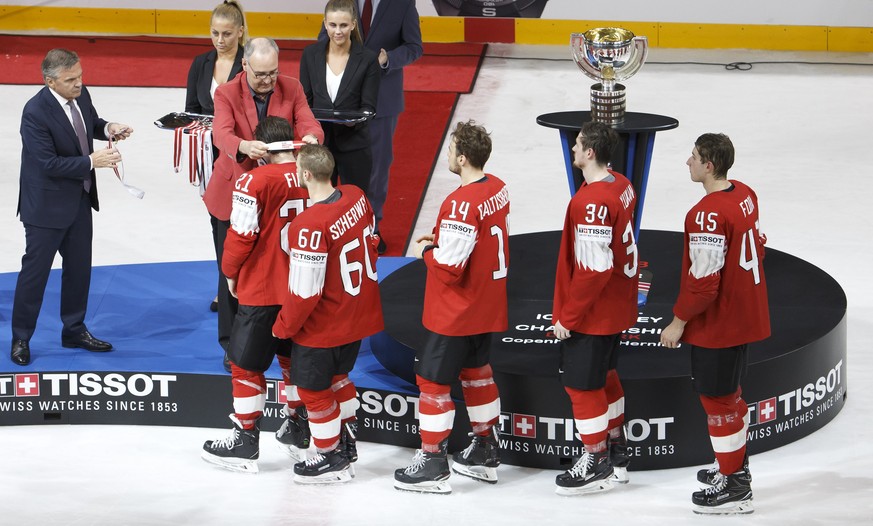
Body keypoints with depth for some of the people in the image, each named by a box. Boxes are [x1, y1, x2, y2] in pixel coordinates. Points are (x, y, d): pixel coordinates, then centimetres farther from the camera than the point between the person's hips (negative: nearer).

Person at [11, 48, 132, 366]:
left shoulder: (80, 95, -5)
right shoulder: (35, 112, -27)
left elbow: (91, 122, 15)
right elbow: (49, 164, -26)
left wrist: (107, 128, -7)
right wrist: (91, 162, -28)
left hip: (80, 198, 7)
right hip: (47, 204, -7)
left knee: (79, 266, 17)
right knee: (35, 269, 3)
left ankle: (74, 330, 32)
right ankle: (21, 339, 16)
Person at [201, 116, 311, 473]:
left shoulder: (255, 181, -18)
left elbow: (242, 234, -17)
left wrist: (231, 273, 3)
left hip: (262, 292, -6)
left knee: (247, 364, 7)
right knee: (294, 359, 23)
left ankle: (245, 443, 12)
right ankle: (298, 433, 33)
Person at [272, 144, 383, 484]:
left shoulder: (310, 226, -31)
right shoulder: (356, 197, -8)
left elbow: (304, 293, -25)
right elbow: (370, 242, 9)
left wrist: (284, 326, -9)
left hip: (322, 327, -8)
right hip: (360, 313, 8)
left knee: (313, 389, 12)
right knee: (337, 376, 28)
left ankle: (332, 459, 24)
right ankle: (348, 442, 41)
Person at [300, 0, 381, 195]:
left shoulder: (367, 59, -5)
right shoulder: (311, 54, 3)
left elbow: (369, 106, -4)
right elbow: (304, 99, 7)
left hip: (354, 146, -2)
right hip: (317, 143, 2)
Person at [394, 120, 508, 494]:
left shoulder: (460, 205, -28)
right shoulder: (498, 189, 0)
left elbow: (449, 267, -27)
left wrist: (425, 252, -8)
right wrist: (442, 240, 7)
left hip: (456, 313, -9)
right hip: (487, 306, 9)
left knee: (433, 379, 2)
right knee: (476, 370, 22)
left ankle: (432, 465, 7)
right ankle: (485, 453, 32)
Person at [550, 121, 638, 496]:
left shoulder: (592, 203, -27)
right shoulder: (621, 186, 2)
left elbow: (594, 269, -27)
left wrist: (567, 317, -18)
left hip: (592, 312, -10)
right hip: (617, 306, 10)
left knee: (582, 384, 4)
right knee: (604, 377, 23)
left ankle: (597, 465, 15)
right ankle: (617, 453, 35)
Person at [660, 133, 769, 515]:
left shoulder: (708, 215, -27)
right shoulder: (745, 195, 2)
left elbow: (703, 281, -26)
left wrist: (679, 322, -15)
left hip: (717, 324, -9)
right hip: (746, 314, 9)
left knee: (717, 398, 3)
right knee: (730, 392, 24)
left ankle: (734, 489, 11)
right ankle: (736, 465, 40)